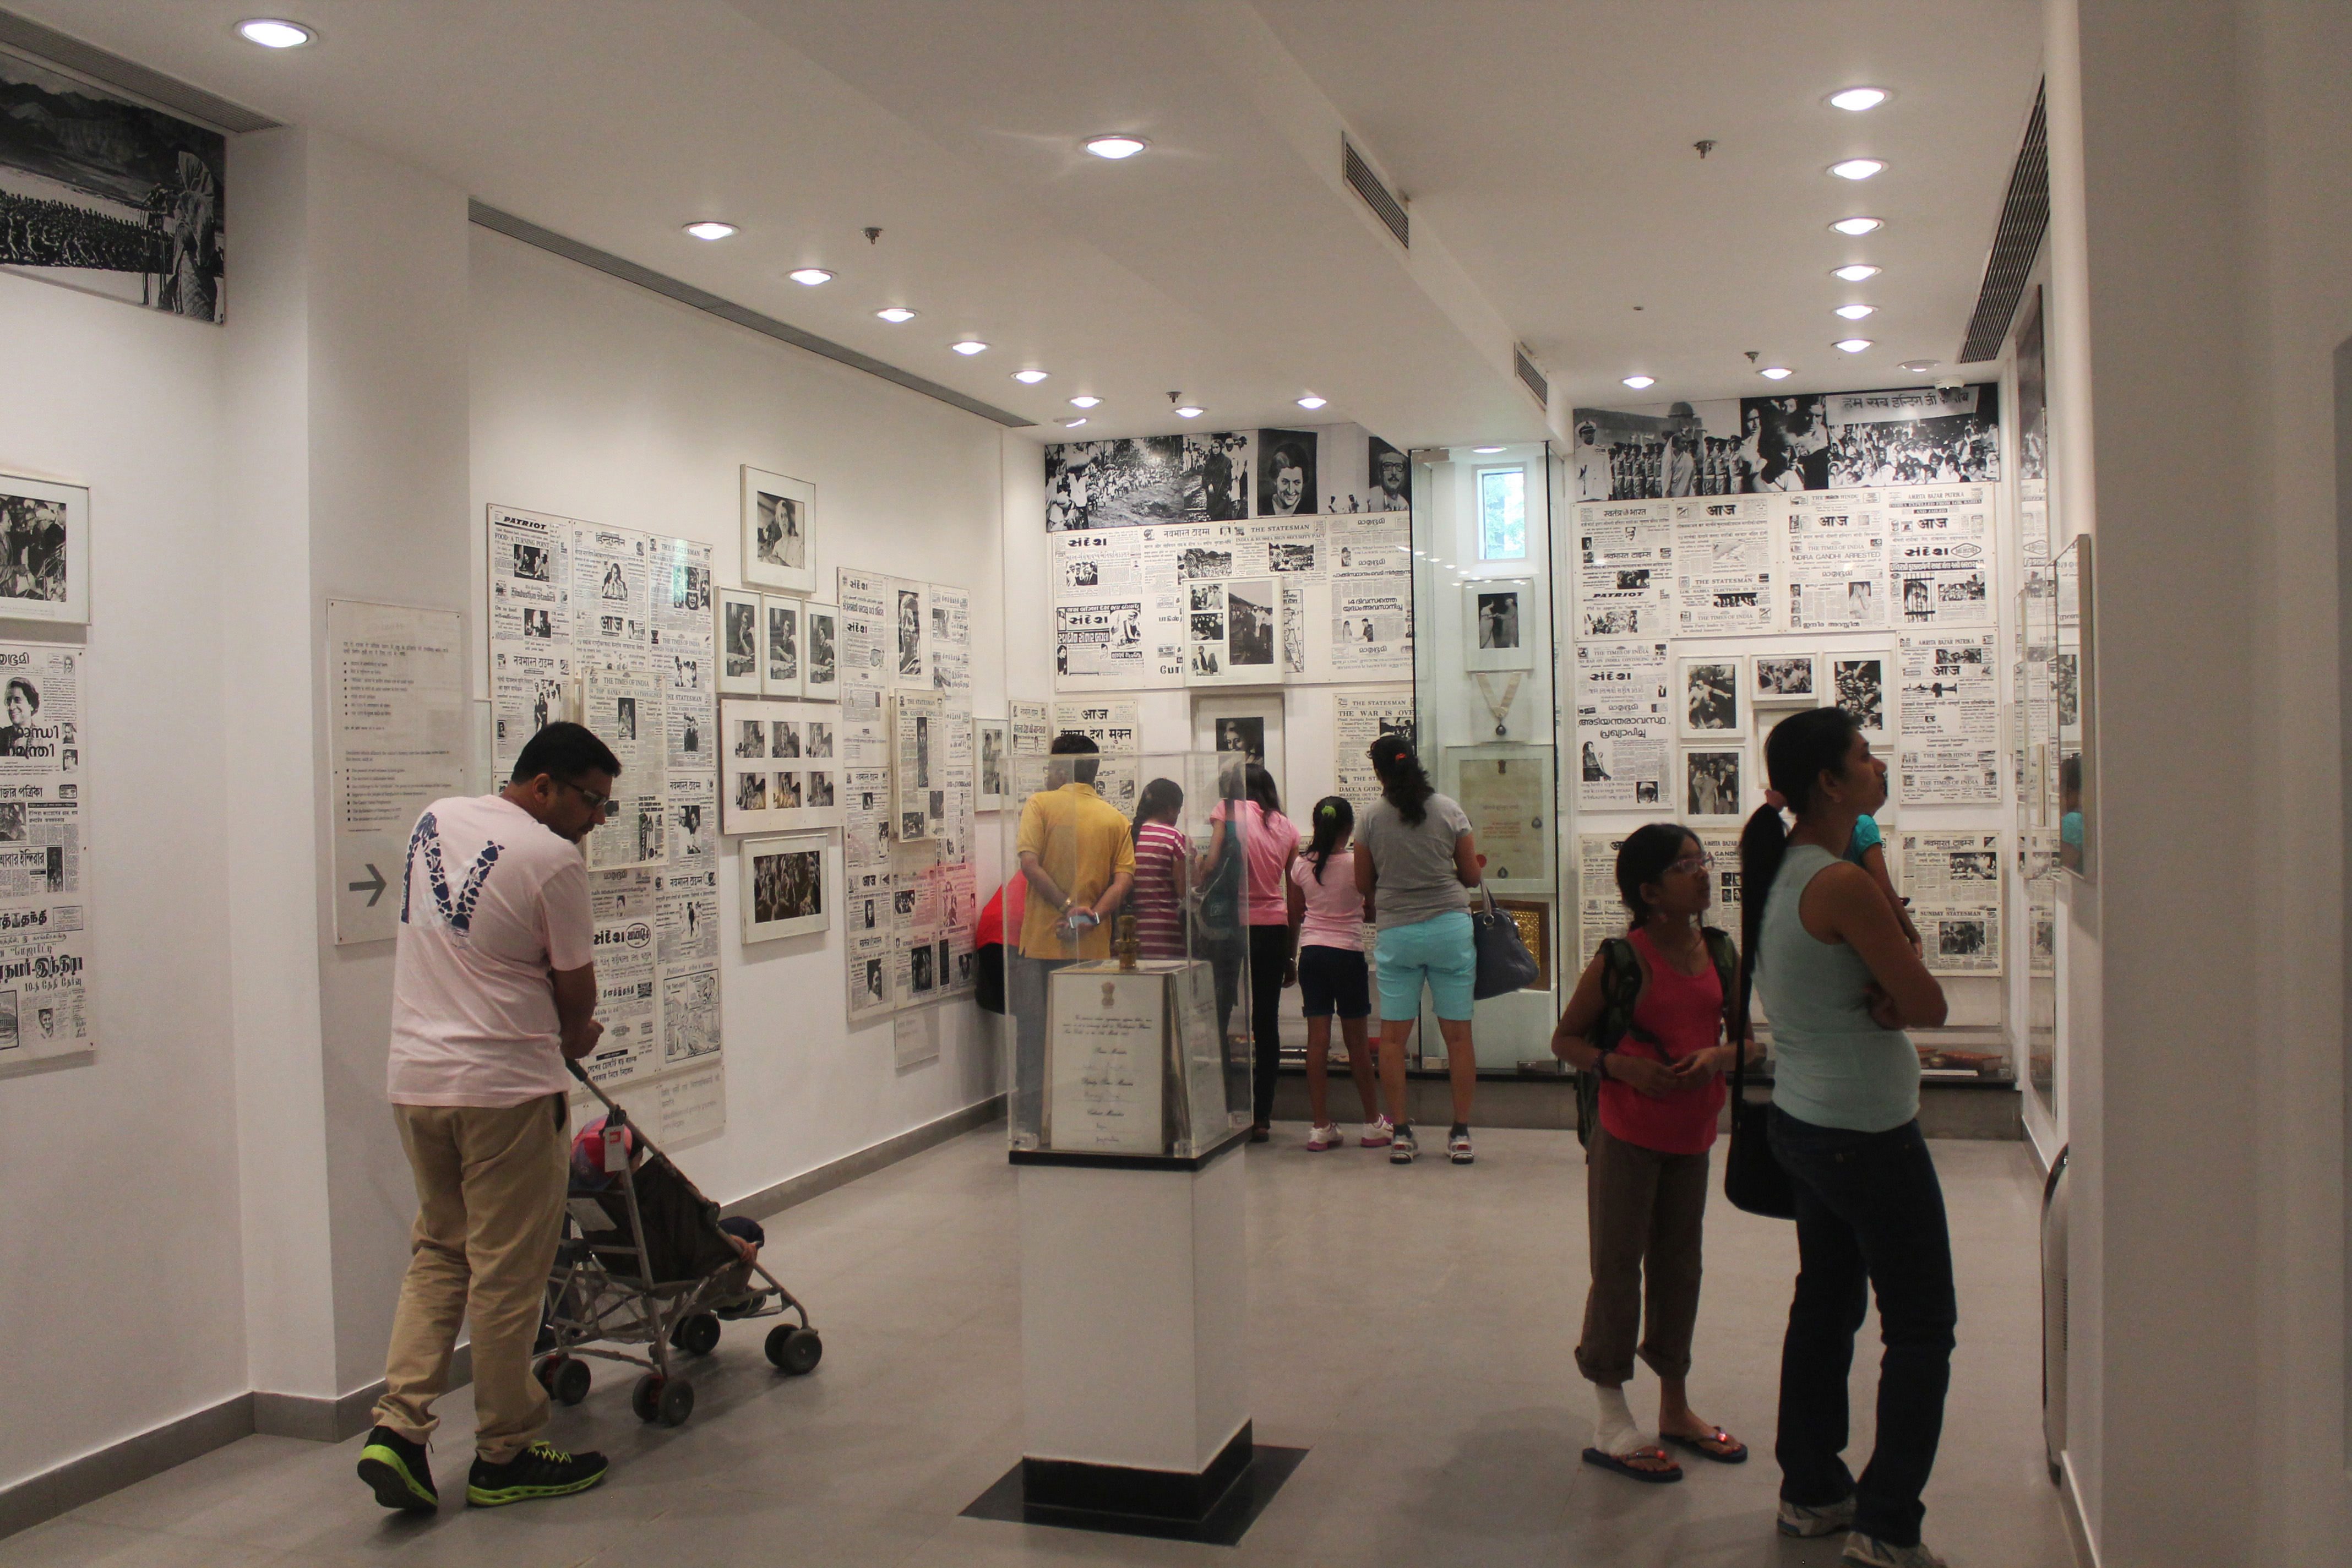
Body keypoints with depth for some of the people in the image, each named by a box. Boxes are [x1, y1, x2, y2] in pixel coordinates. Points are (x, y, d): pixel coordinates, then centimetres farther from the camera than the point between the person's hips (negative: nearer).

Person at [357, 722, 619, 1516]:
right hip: (504, 1088, -7)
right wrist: (575, 1037, 17)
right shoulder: (553, 859, -14)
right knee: (506, 1273, 4)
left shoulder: (435, 820, 10)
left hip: (415, 1080, 7)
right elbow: (575, 990, -6)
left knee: (438, 1254, 18)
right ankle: (503, 1456, 15)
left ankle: (398, 1429, 9)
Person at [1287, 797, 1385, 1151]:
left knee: (1317, 1039, 4)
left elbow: (1294, 919, 7)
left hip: (1311, 953, 3)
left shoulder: (1300, 866, 1)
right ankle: (1374, 1124, 16)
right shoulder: (1357, 864, -8)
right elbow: (1370, 913, 0)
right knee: (1357, 1041, 6)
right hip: (1348, 953, -3)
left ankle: (1319, 1127, 5)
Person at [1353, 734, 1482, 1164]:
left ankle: (1401, 1132, 7)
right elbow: (1472, 875, 5)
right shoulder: (1449, 810, 0)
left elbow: (1363, 884, 4)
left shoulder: (1372, 816, -2)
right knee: (1458, 1034, 5)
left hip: (1396, 932, 0)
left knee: (1393, 1036, 6)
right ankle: (1460, 1133, 7)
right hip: (1450, 927, 0)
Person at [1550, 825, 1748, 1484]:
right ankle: (1611, 1423, 13)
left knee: (1679, 1267, 16)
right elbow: (1566, 1038, -5)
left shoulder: (1719, 952, 2)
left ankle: (1675, 1409, 32)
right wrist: (1619, 1066, -21)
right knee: (1617, 1269, 1)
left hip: (1693, 1134, 6)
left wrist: (1717, 1056, -10)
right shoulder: (1621, 960, -13)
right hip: (1627, 1137, -6)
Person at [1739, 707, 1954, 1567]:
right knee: (1921, 1327, 3)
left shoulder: (1776, 868, 5)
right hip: (1869, 1134, -9)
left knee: (1826, 1302, 19)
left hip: (1803, 1123, 9)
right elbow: (1930, 1004, -19)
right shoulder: (1842, 884, -23)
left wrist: (1877, 997, -12)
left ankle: (1811, 1490, 30)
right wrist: (1894, 996, 0)